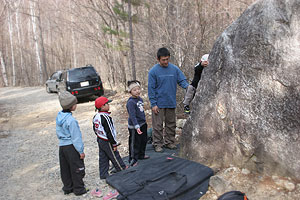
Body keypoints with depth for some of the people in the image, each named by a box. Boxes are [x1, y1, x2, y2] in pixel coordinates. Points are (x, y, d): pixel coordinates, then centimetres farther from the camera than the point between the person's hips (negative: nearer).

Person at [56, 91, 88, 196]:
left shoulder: (59, 116, 2)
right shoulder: (71, 120, -24)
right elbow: (76, 137, -19)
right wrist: (81, 151, -12)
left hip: (62, 146, 8)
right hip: (71, 147, -8)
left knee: (65, 169, 18)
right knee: (77, 168, 7)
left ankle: (67, 187, 32)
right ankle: (78, 189, 19)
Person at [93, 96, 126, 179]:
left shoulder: (96, 116, 2)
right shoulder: (106, 117, -26)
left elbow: (95, 129, 13)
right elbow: (109, 132, -24)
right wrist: (114, 144, -16)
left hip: (100, 140, 9)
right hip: (107, 142, -8)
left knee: (103, 158, 16)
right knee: (115, 157, 8)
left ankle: (103, 174, 24)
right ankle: (123, 170, 25)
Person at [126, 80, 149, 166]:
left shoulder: (140, 99, 6)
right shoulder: (130, 102, -21)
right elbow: (132, 116, -29)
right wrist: (137, 127, -36)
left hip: (143, 124, 9)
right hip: (134, 127, -9)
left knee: (144, 140, 22)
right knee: (135, 143, 2)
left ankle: (141, 155, 41)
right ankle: (133, 159, 19)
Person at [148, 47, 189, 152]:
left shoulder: (175, 69, 3)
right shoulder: (153, 71, -7)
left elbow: (182, 80, 3)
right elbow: (151, 89, -7)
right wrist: (153, 104, -11)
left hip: (171, 103, 4)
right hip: (159, 104, -3)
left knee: (171, 124, 13)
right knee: (158, 125, 2)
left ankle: (169, 142, 28)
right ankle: (158, 144, 15)